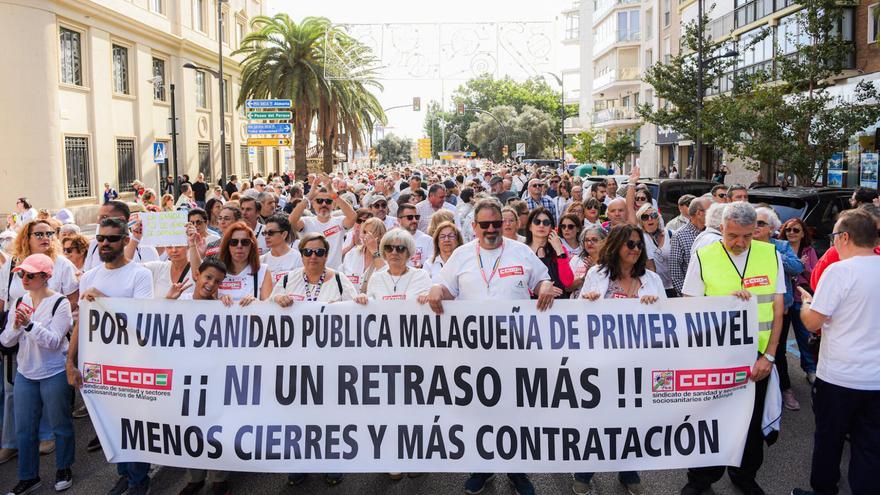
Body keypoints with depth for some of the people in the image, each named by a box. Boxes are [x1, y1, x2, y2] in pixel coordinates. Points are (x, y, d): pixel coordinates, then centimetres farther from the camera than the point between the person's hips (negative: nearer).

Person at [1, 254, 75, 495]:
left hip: (54, 374, -5)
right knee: (24, 428, 10)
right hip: (25, 374, 5)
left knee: (60, 424, 8)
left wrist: (30, 324, -29)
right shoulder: (20, 302, 4)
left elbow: (54, 341, -19)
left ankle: (63, 468, 28)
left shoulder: (59, 303, -12)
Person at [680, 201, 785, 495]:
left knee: (752, 421, 15)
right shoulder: (703, 258, -6)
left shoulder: (771, 255, 0)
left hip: (757, 356, 2)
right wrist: (727, 299, -21)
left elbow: (777, 309, 1)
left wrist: (768, 356, -5)